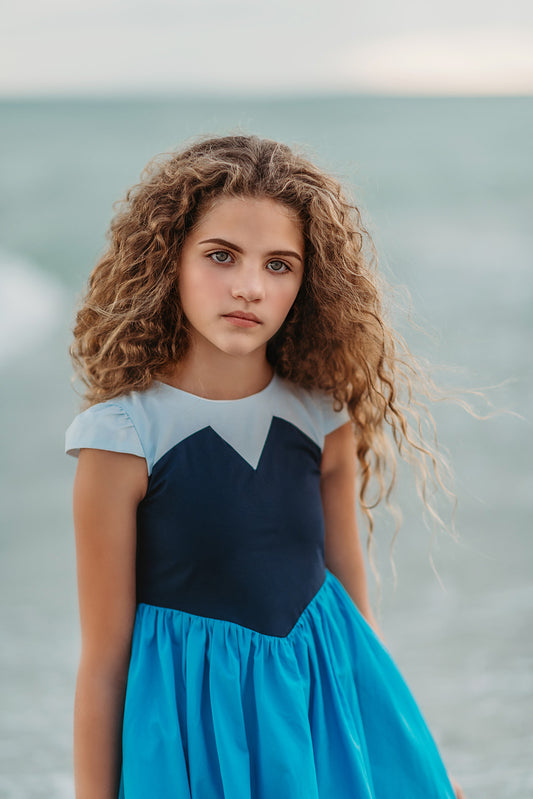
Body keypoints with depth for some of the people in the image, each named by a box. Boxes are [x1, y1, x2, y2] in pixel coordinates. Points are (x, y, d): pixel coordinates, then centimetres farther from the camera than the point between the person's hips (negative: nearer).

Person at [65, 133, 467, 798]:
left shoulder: (324, 421, -2)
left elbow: (354, 603, 8)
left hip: (328, 697, 4)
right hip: (194, 720, -4)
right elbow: (103, 660, -10)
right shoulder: (121, 440, -14)